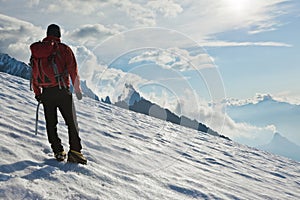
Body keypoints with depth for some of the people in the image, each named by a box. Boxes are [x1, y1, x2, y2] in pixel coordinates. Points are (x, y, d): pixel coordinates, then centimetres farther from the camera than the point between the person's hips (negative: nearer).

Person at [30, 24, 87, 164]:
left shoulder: (36, 50, 11)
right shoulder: (63, 49, -3)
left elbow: (34, 73, 13)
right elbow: (73, 70, -5)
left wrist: (37, 93, 21)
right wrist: (77, 89, 5)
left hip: (46, 93, 4)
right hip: (62, 91, -4)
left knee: (51, 124, 13)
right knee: (72, 122, 1)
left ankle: (58, 152, 12)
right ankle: (75, 151, -7)